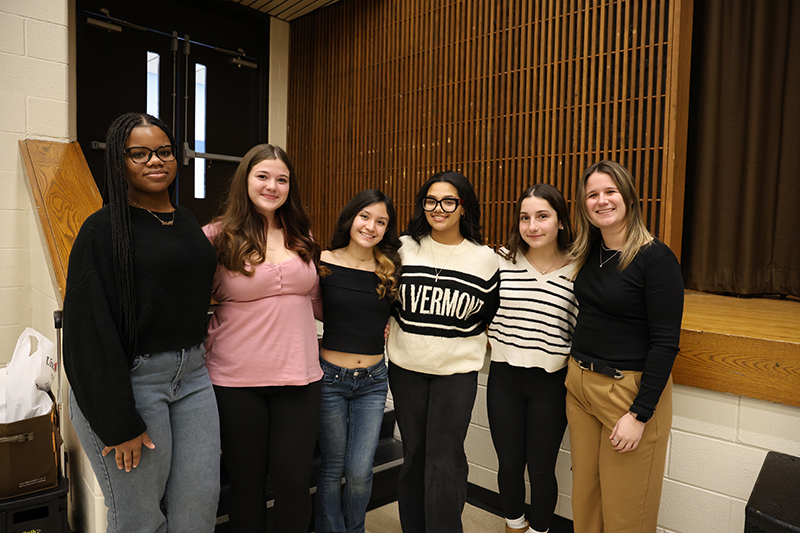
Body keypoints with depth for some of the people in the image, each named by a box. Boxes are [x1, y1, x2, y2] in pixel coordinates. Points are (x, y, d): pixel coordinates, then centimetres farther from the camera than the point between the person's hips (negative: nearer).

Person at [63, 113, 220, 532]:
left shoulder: (188, 223, 11)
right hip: (129, 381, -6)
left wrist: (194, 360, 11)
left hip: (192, 375, 6)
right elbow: (90, 328, -14)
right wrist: (117, 423, -16)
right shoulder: (104, 229, -9)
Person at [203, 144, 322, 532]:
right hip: (236, 376, -2)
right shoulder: (218, 236, -3)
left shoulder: (302, 237, 9)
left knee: (293, 480, 6)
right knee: (246, 481, 12)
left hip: (298, 375, 3)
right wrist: (207, 338, -8)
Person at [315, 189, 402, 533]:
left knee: (360, 471, 4)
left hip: (373, 379, 2)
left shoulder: (391, 269, 0)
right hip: (331, 376, -2)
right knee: (333, 468, 11)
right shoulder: (324, 263, -8)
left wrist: (387, 325, 2)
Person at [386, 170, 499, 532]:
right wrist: (394, 328, 5)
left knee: (444, 461, -4)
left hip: (457, 370, -2)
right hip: (406, 367, 2)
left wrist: (461, 339, 2)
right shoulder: (404, 248, -1)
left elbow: (488, 314, 9)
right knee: (413, 454, 14)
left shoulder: (484, 259, -3)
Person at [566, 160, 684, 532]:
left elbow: (666, 343, -16)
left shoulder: (655, 258, -14)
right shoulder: (589, 254, 6)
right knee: (585, 495, 17)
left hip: (631, 388, -6)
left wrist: (639, 414, -18)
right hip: (579, 383, 6)